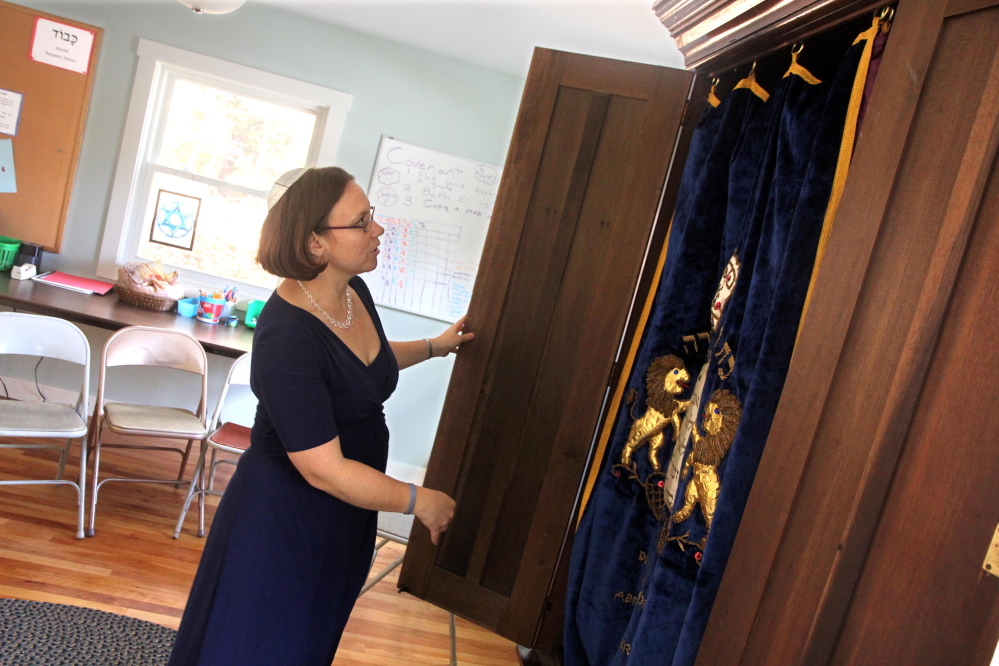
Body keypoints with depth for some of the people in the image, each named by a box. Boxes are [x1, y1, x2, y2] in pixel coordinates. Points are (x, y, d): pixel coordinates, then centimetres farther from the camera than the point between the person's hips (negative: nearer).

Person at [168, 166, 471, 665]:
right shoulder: (286, 338, -31)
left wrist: (432, 347, 20)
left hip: (344, 513, 8)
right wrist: (419, 501, -19)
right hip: (284, 518, -8)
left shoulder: (354, 290, -4)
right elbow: (325, 470, -29)